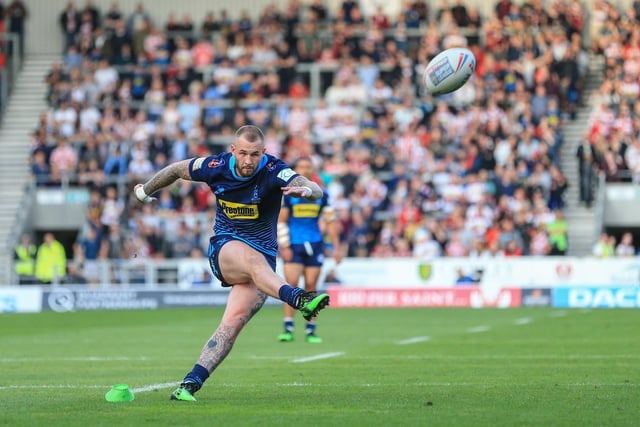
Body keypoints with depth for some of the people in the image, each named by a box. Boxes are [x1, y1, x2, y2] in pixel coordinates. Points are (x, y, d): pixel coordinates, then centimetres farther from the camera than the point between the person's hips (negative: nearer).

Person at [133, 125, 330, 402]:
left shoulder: (273, 171, -13)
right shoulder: (216, 167, -6)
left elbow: (317, 191, -27)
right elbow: (176, 170, 14)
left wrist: (306, 190, -52)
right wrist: (145, 190, 29)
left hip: (263, 257, 0)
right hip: (224, 247, 0)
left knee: (233, 323, -20)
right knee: (252, 258, -38)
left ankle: (189, 385, -22)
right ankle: (297, 299, -64)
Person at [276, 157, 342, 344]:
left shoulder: (321, 195, 8)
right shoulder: (288, 194, 1)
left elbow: (330, 222, 12)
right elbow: (280, 221, 1)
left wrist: (336, 248, 7)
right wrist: (284, 247, -7)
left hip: (314, 246, 2)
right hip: (293, 245, -2)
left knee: (311, 287, 2)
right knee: (291, 285, -11)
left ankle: (311, 331, 6)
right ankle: (288, 329, -8)